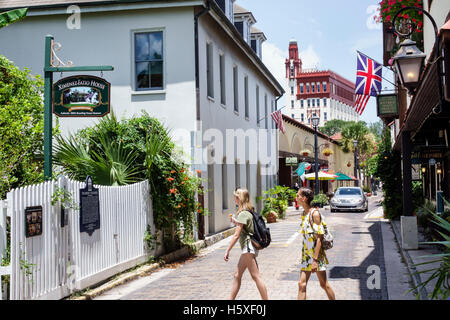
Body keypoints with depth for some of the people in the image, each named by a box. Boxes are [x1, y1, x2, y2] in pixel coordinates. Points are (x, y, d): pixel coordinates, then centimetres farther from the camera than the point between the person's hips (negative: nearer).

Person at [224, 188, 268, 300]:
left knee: (256, 276, -7)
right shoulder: (249, 212, 14)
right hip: (247, 249, 10)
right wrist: (235, 221, 16)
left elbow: (236, 235, -19)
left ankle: (266, 299, -4)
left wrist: (227, 251, -15)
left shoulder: (243, 213, -15)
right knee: (237, 275, 13)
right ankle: (231, 299, 20)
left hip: (248, 248, -10)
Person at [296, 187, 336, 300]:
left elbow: (319, 238, -18)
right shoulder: (304, 214, 10)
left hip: (317, 254, -7)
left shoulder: (315, 213, -14)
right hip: (306, 255, 7)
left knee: (324, 284, 6)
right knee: (302, 284, 0)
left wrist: (315, 260, -21)